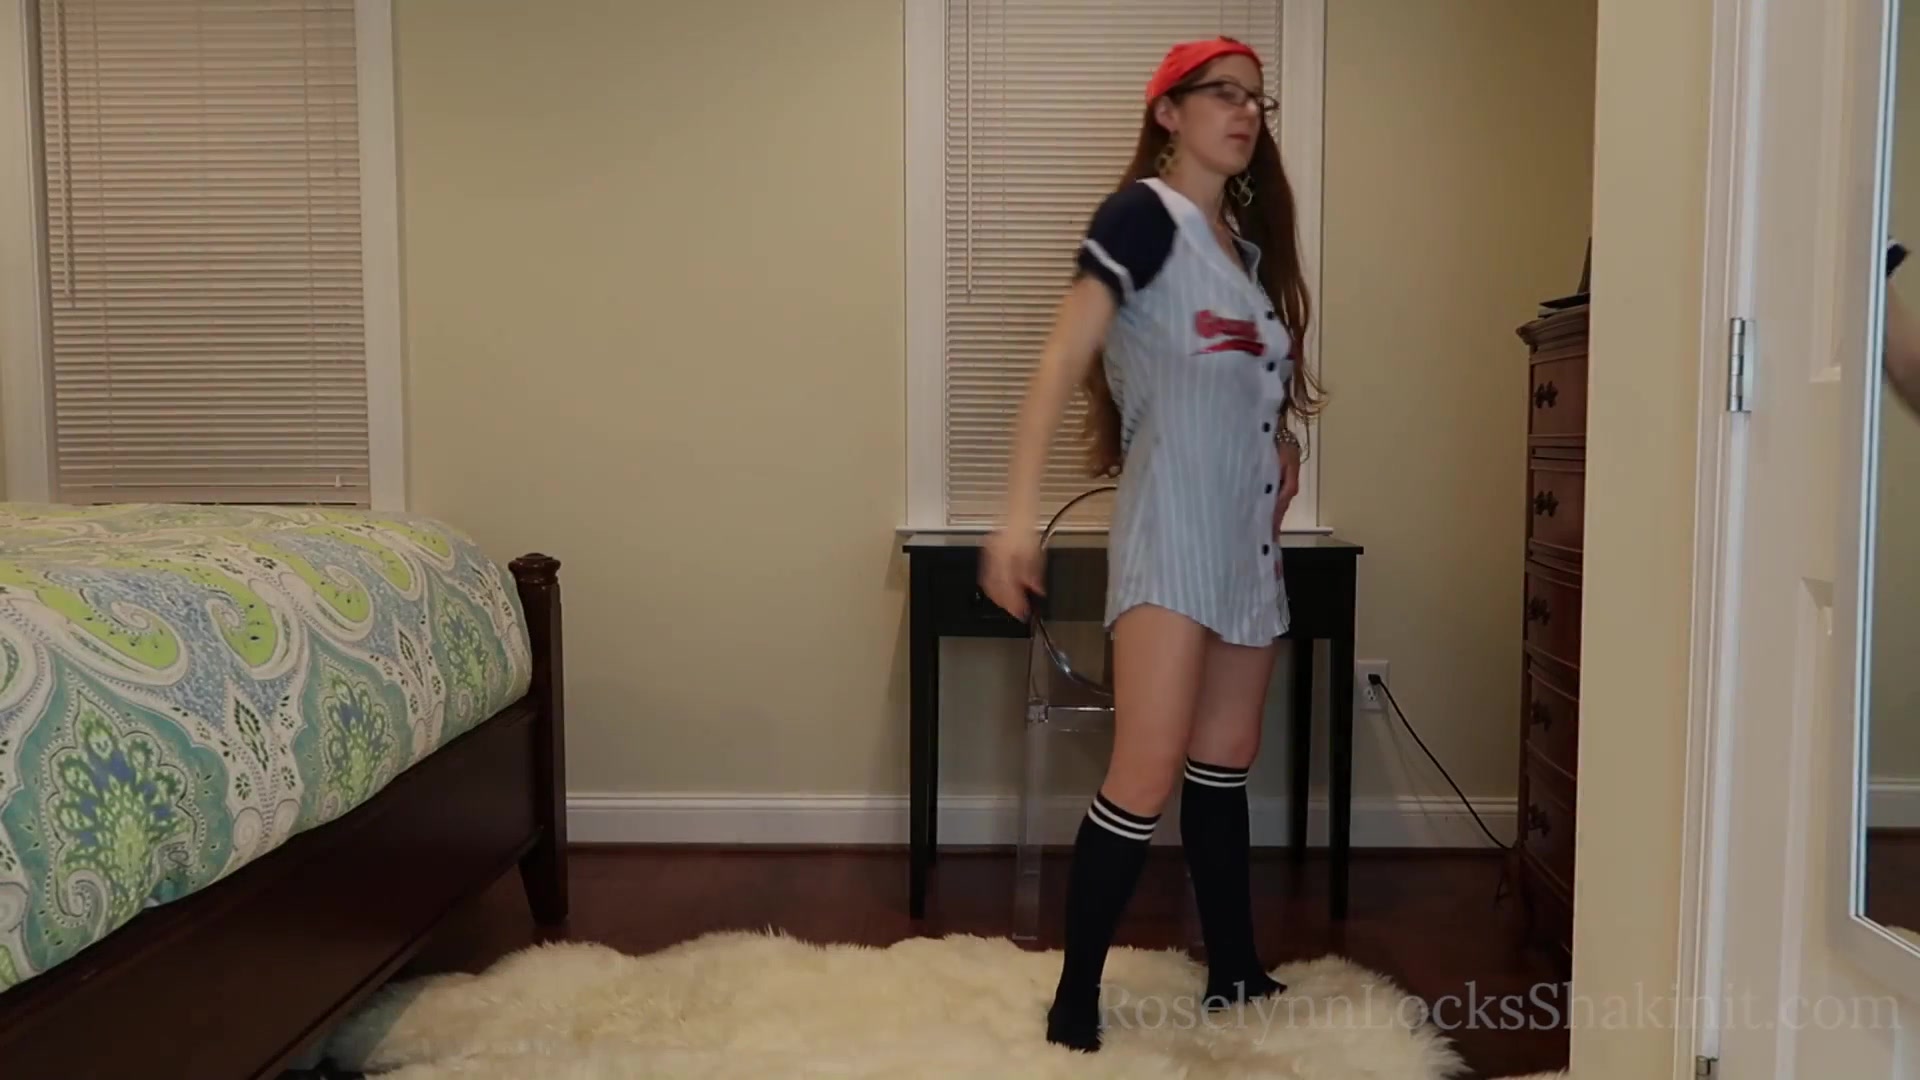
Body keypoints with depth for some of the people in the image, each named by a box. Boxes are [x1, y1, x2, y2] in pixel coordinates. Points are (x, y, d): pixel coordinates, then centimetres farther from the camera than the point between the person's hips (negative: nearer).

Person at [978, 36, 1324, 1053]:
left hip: (1250, 538, 8)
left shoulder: (1249, 237, 17)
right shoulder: (1144, 213, -7)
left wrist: (1282, 438, 8)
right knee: (1148, 775, -12)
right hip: (1171, 531, -8)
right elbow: (1061, 358, -18)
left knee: (1224, 768, 14)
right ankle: (1075, 999, 0)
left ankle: (1234, 975, 24)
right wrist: (1020, 511, -26)